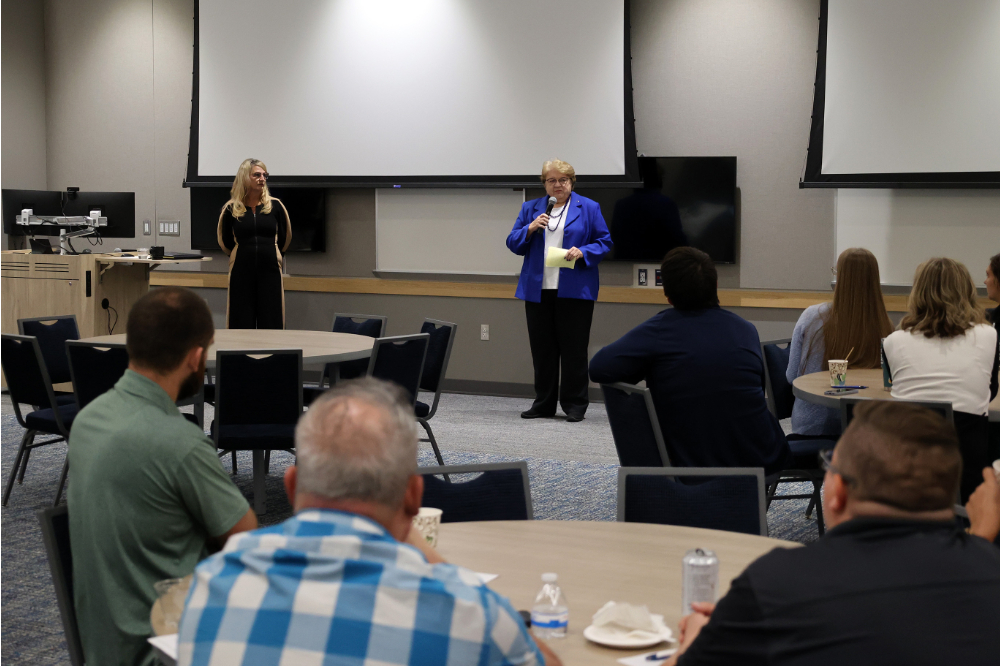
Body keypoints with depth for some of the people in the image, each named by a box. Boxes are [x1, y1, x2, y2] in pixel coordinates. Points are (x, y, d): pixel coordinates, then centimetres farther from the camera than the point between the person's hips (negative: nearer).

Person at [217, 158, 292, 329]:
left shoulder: (275, 206, 2)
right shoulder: (232, 209, 0)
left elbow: (284, 239, 11)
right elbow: (226, 243, 11)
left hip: (270, 269, 0)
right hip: (241, 270, 0)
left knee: (271, 321, 1)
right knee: (241, 322, 1)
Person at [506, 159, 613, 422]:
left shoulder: (589, 208, 4)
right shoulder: (530, 208, 12)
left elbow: (604, 242, 2)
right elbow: (513, 244, 9)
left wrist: (582, 252, -15)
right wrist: (530, 228, -9)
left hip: (575, 291, -3)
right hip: (537, 290, 3)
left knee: (574, 349, 0)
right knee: (542, 349, 7)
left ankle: (575, 405, 8)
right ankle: (543, 404, 16)